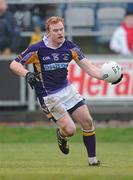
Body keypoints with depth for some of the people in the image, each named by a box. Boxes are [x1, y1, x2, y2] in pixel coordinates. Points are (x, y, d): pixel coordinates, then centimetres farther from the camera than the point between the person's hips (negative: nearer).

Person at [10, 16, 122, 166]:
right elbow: (14, 64, -8)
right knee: (70, 130, -13)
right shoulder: (37, 50, -15)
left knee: (87, 122, -2)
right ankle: (61, 135, 26)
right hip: (48, 97, -5)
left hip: (67, 90, 5)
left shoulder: (70, 47, -3)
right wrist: (27, 74, -28)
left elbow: (89, 68, -5)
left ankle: (92, 159, 12)